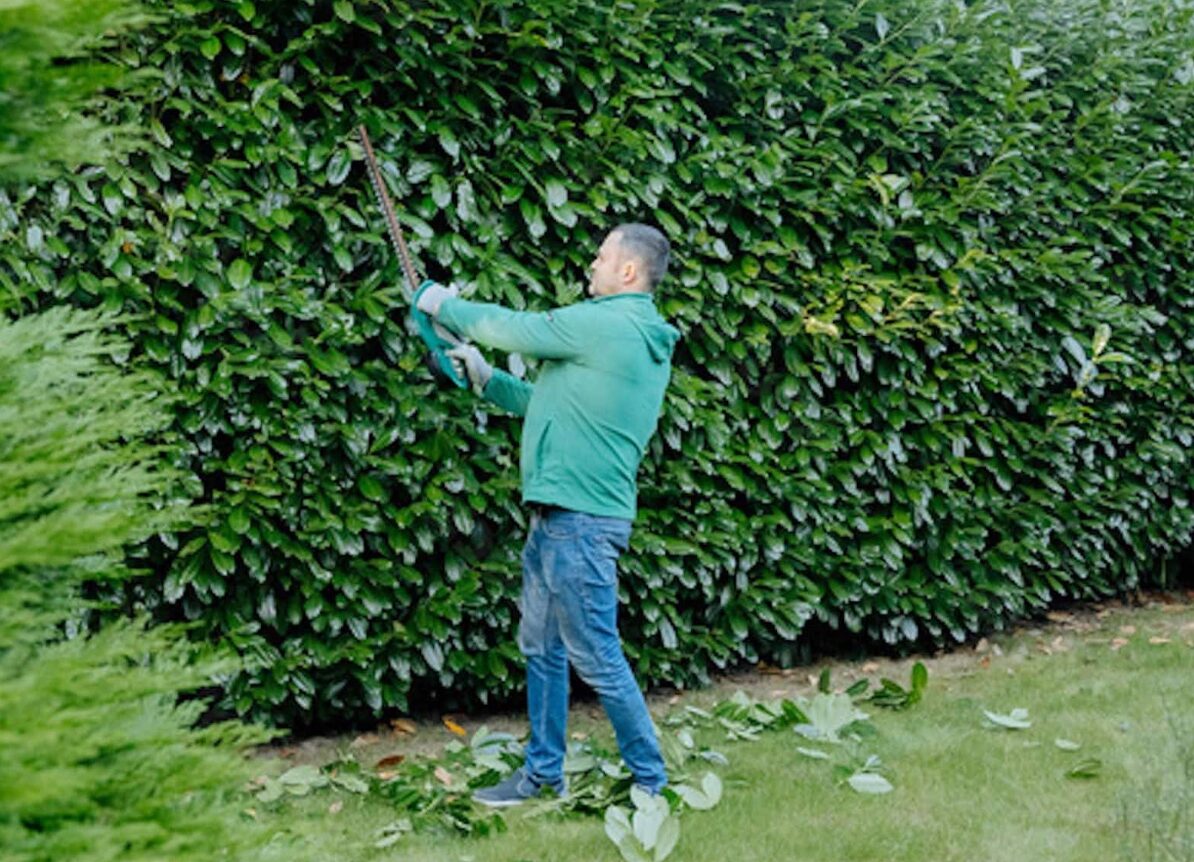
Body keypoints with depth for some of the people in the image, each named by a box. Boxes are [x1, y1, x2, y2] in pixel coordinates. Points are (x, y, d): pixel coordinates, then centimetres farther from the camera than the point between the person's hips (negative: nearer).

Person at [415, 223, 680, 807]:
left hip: (580, 520, -11)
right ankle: (543, 773, 25)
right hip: (557, 516, 11)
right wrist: (485, 378, 19)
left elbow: (511, 327, -6)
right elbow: (554, 404, 24)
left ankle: (650, 780, 6)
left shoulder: (605, 324, -15)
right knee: (542, 648, 16)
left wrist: (444, 305, 10)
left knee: (597, 657, -4)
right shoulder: (637, 338, 17)